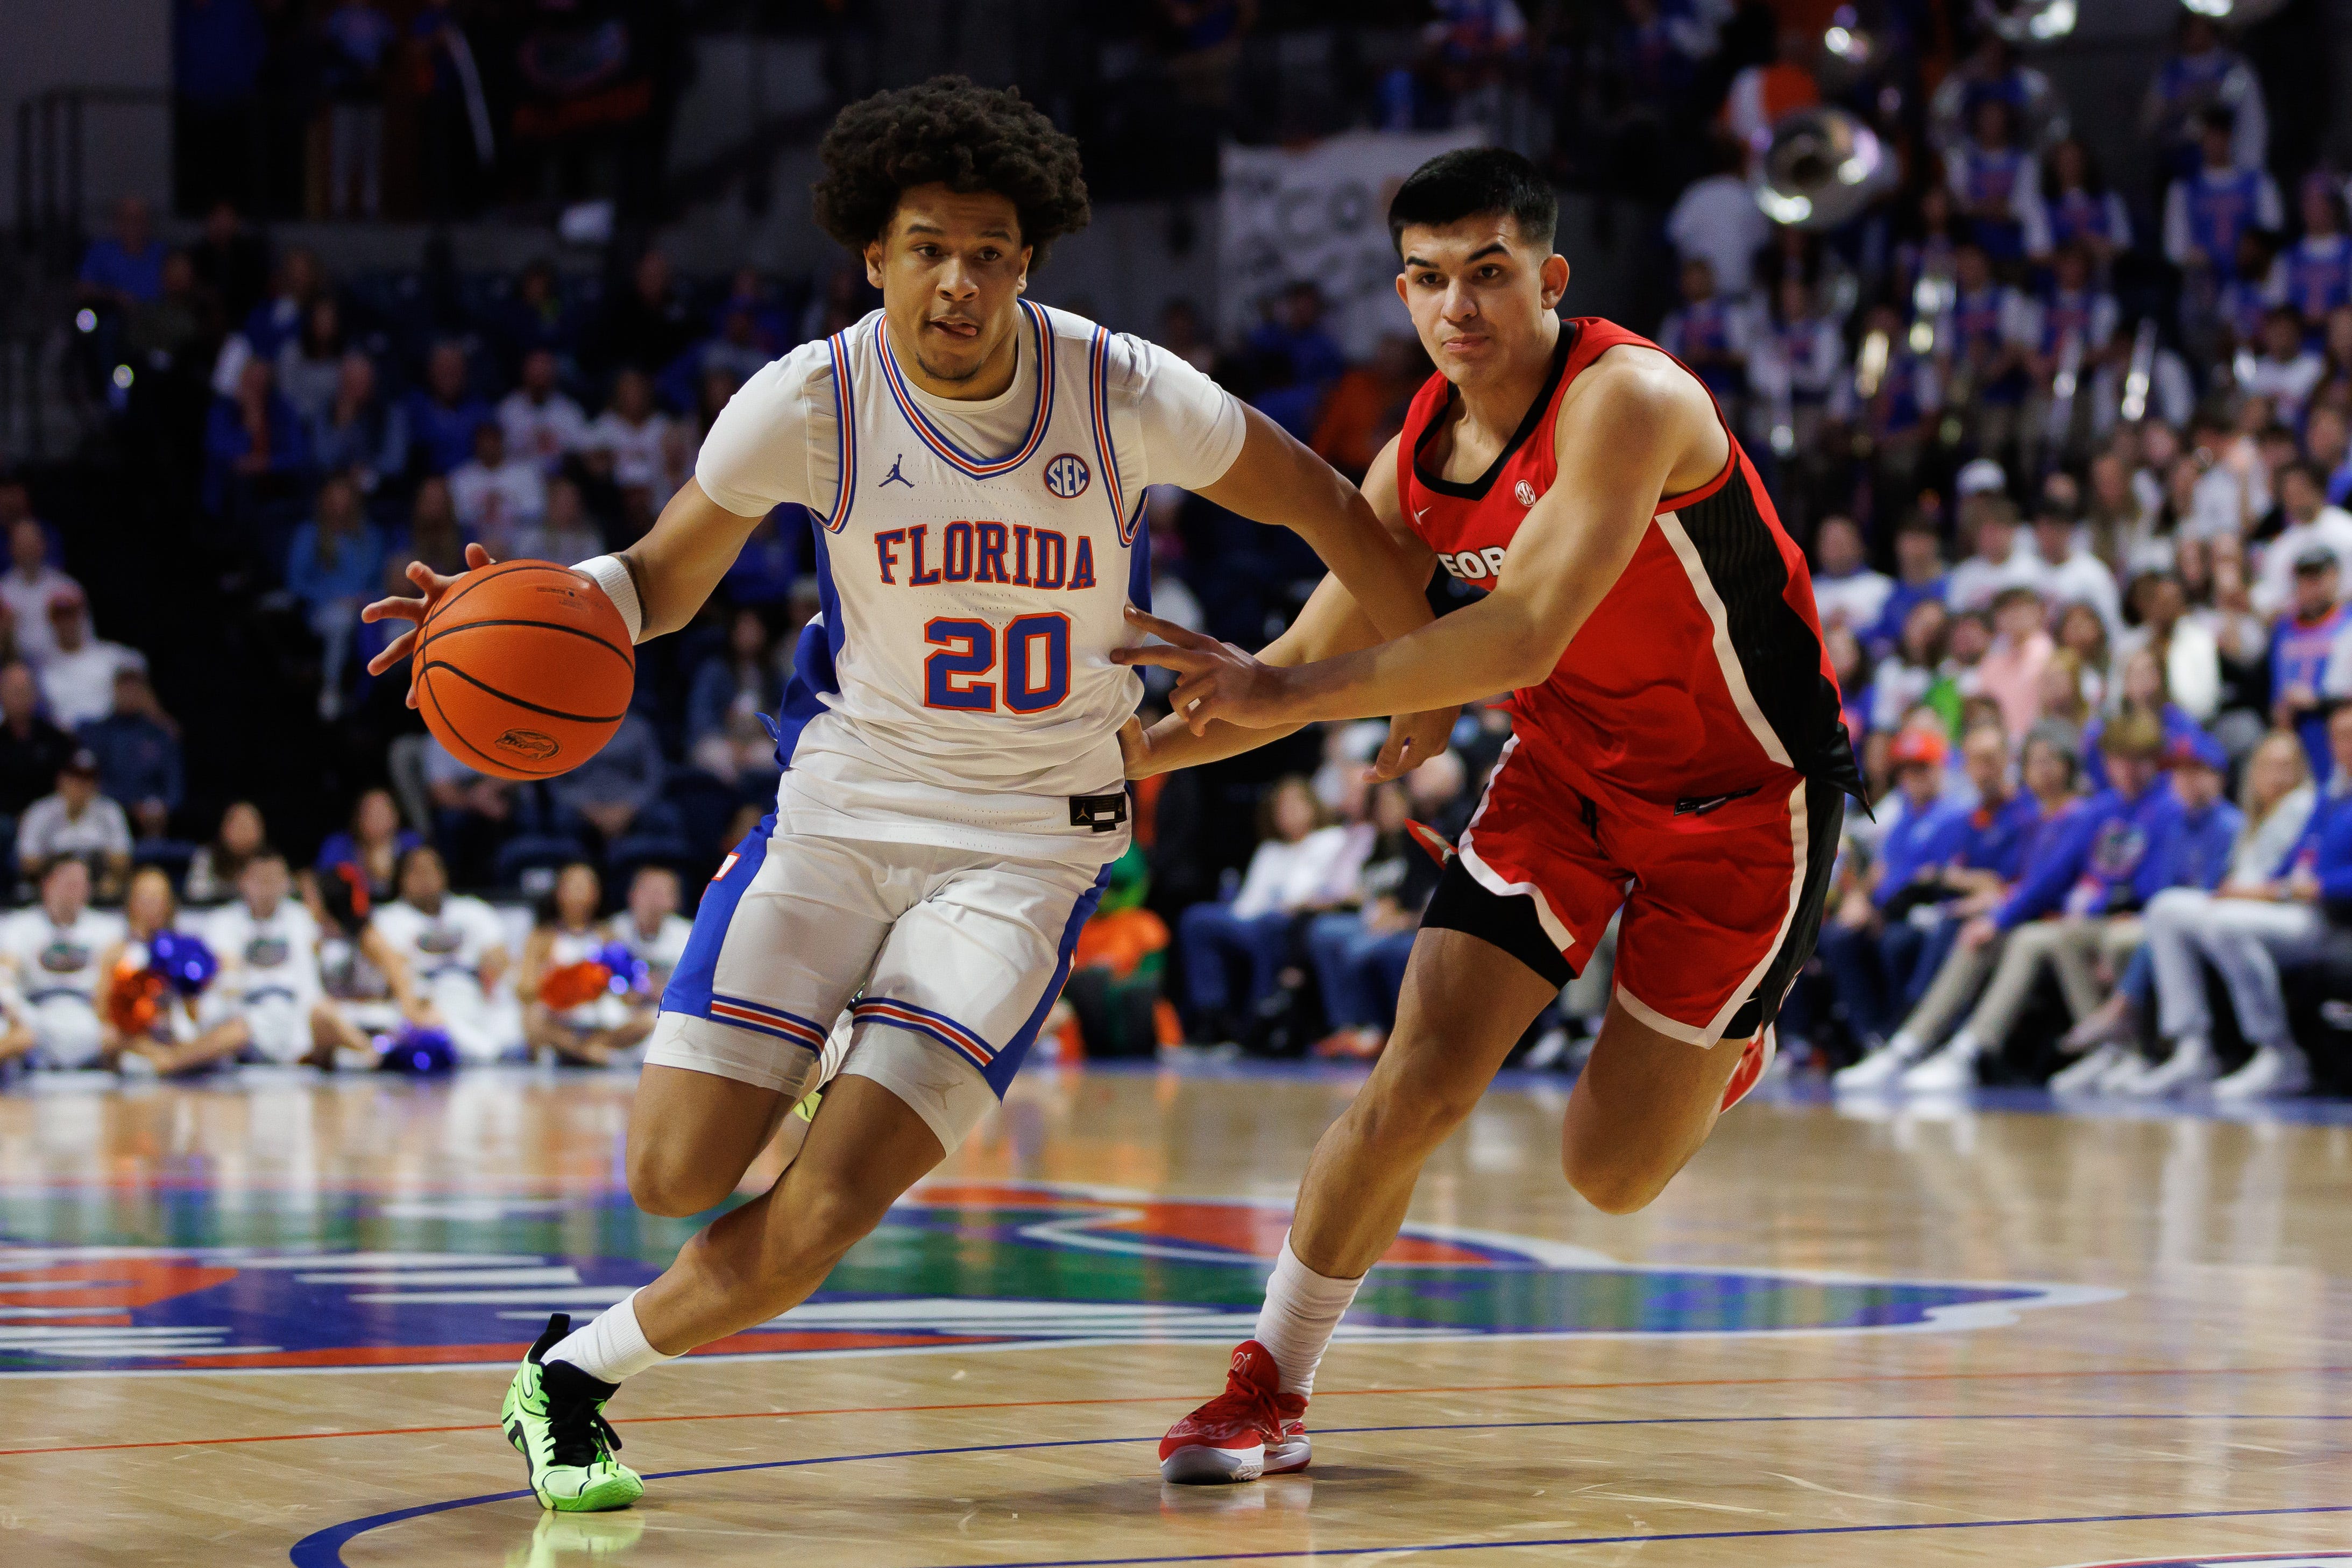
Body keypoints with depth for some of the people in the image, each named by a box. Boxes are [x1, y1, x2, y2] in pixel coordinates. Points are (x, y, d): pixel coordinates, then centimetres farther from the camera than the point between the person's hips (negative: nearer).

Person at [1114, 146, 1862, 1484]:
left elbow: (1524, 638, -39)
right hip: (1568, 771, 5)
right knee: (1415, 1087, -10)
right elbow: (1314, 663, 5)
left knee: (1610, 1175, 1)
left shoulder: (1630, 401, -28)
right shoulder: (1421, 458, -6)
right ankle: (1273, 1390, 6)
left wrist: (1285, 694, -40)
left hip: (1743, 794, -5)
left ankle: (1725, 1050, 35)